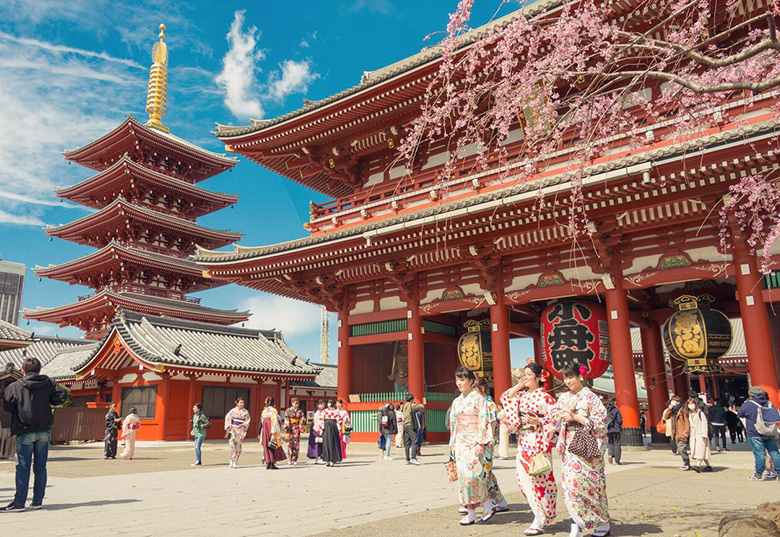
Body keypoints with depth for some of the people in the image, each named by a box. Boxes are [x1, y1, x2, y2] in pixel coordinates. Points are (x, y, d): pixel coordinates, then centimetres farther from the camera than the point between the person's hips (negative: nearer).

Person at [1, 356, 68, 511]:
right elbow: (62, 396, -5)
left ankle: (19, 502, 4)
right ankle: (38, 501, 12)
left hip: (25, 433, -2)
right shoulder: (48, 383, -1)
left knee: (23, 467, 4)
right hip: (44, 431, 2)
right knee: (40, 467, 9)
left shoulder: (14, 387, -6)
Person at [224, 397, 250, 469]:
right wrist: (229, 425, -7)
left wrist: (242, 425, -10)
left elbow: (247, 421, 4)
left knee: (238, 445, -1)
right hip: (233, 428, -1)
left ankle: (235, 462, 8)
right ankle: (232, 460, -5)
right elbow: (227, 417, 5)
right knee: (232, 443, -16)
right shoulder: (233, 410, 3)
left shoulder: (246, 412, 6)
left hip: (241, 429, 1)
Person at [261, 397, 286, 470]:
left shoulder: (264, 411, 9)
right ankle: (272, 464, -1)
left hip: (265, 431, 6)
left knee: (266, 447, 11)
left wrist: (260, 433, 18)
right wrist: (275, 432, -13)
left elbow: (261, 422, 12)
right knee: (273, 446, 2)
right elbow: (275, 422, -14)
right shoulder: (274, 410, -10)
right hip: (272, 430, -6)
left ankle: (267, 463, 11)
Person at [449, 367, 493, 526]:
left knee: (472, 474, -14)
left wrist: (482, 443, -16)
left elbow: (485, 422, -10)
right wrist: (452, 444, 13)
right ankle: (470, 510, 9)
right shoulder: (457, 402, 13)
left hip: (474, 442, -6)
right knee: (463, 475, 3)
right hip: (460, 442, 6)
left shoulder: (479, 399, -5)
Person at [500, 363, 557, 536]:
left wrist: (539, 421, -22)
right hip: (523, 442, 7)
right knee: (524, 478, 6)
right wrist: (519, 385, 5)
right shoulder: (522, 395, 10)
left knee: (539, 479, -4)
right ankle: (542, 515, 21)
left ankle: (540, 521, 5)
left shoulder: (545, 397, -8)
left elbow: (555, 420, -8)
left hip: (538, 442, -7)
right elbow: (505, 399, 12)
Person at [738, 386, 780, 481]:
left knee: (759, 454, -4)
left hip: (755, 435, -5)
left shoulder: (748, 404, -8)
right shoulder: (769, 403, 7)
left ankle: (758, 475, 1)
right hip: (771, 434, 5)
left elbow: (740, 414, 4)